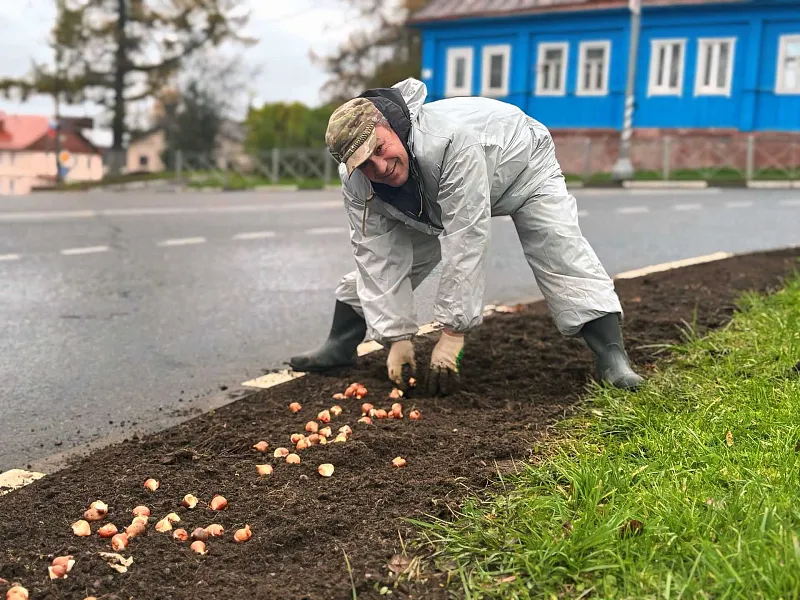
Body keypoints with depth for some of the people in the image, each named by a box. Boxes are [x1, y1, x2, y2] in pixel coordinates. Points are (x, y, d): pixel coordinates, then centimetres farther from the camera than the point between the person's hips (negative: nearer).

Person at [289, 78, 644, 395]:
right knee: (376, 254, -1)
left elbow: (464, 241, -48)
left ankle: (612, 359, -15)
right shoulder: (356, 182, -28)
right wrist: (397, 338, -27)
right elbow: (378, 257, -23)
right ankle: (339, 347, 13)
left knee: (562, 256, -19)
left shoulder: (451, 138, -48)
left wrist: (452, 335, -45)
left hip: (520, 166, -5)